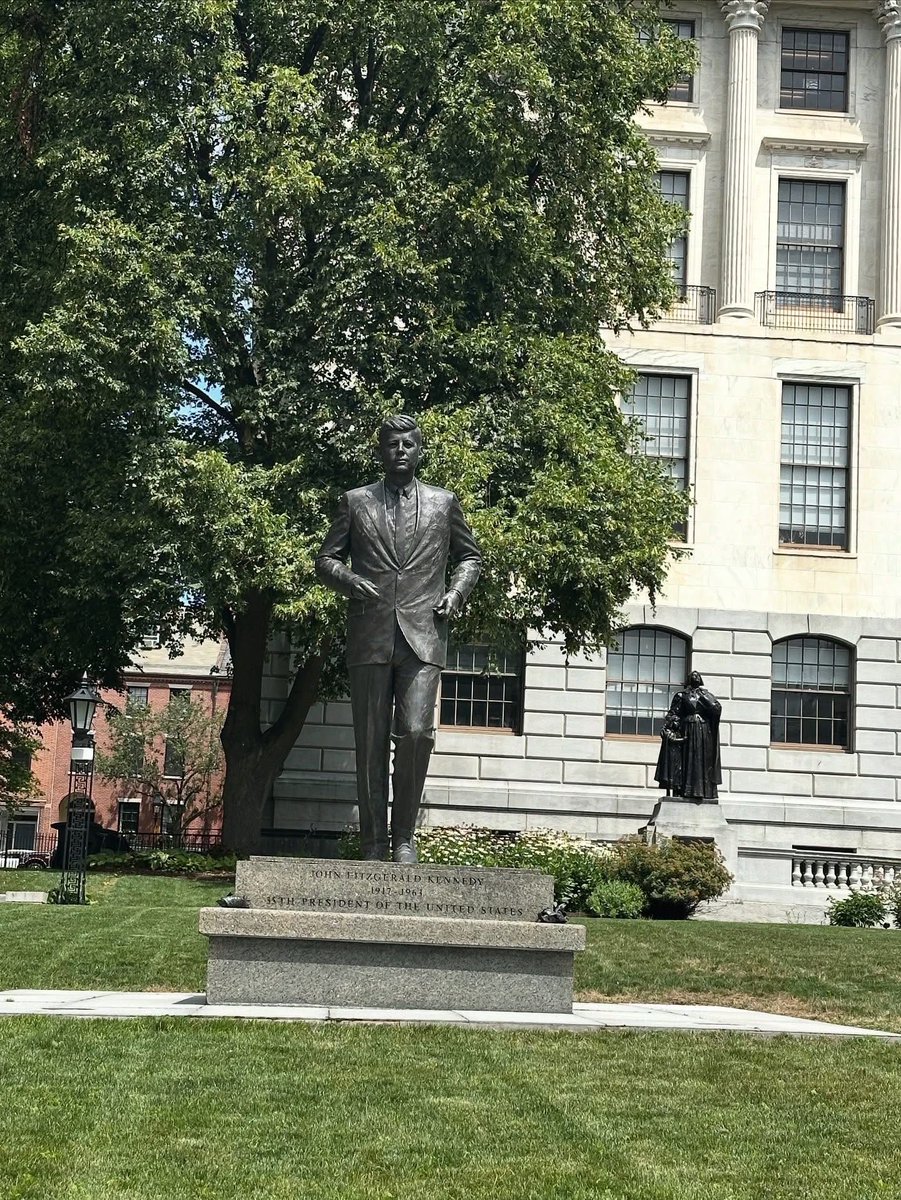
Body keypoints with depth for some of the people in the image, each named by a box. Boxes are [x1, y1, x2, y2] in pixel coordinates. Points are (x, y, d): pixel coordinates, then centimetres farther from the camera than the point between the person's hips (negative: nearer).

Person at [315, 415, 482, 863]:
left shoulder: (443, 503, 14)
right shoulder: (355, 503, 13)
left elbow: (469, 557, 22)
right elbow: (326, 558, 14)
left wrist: (456, 592, 3)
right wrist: (349, 580, -7)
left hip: (422, 638, -1)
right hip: (369, 639, 1)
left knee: (416, 732, -15)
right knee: (371, 745, 2)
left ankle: (404, 836, -1)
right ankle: (373, 845, 9)